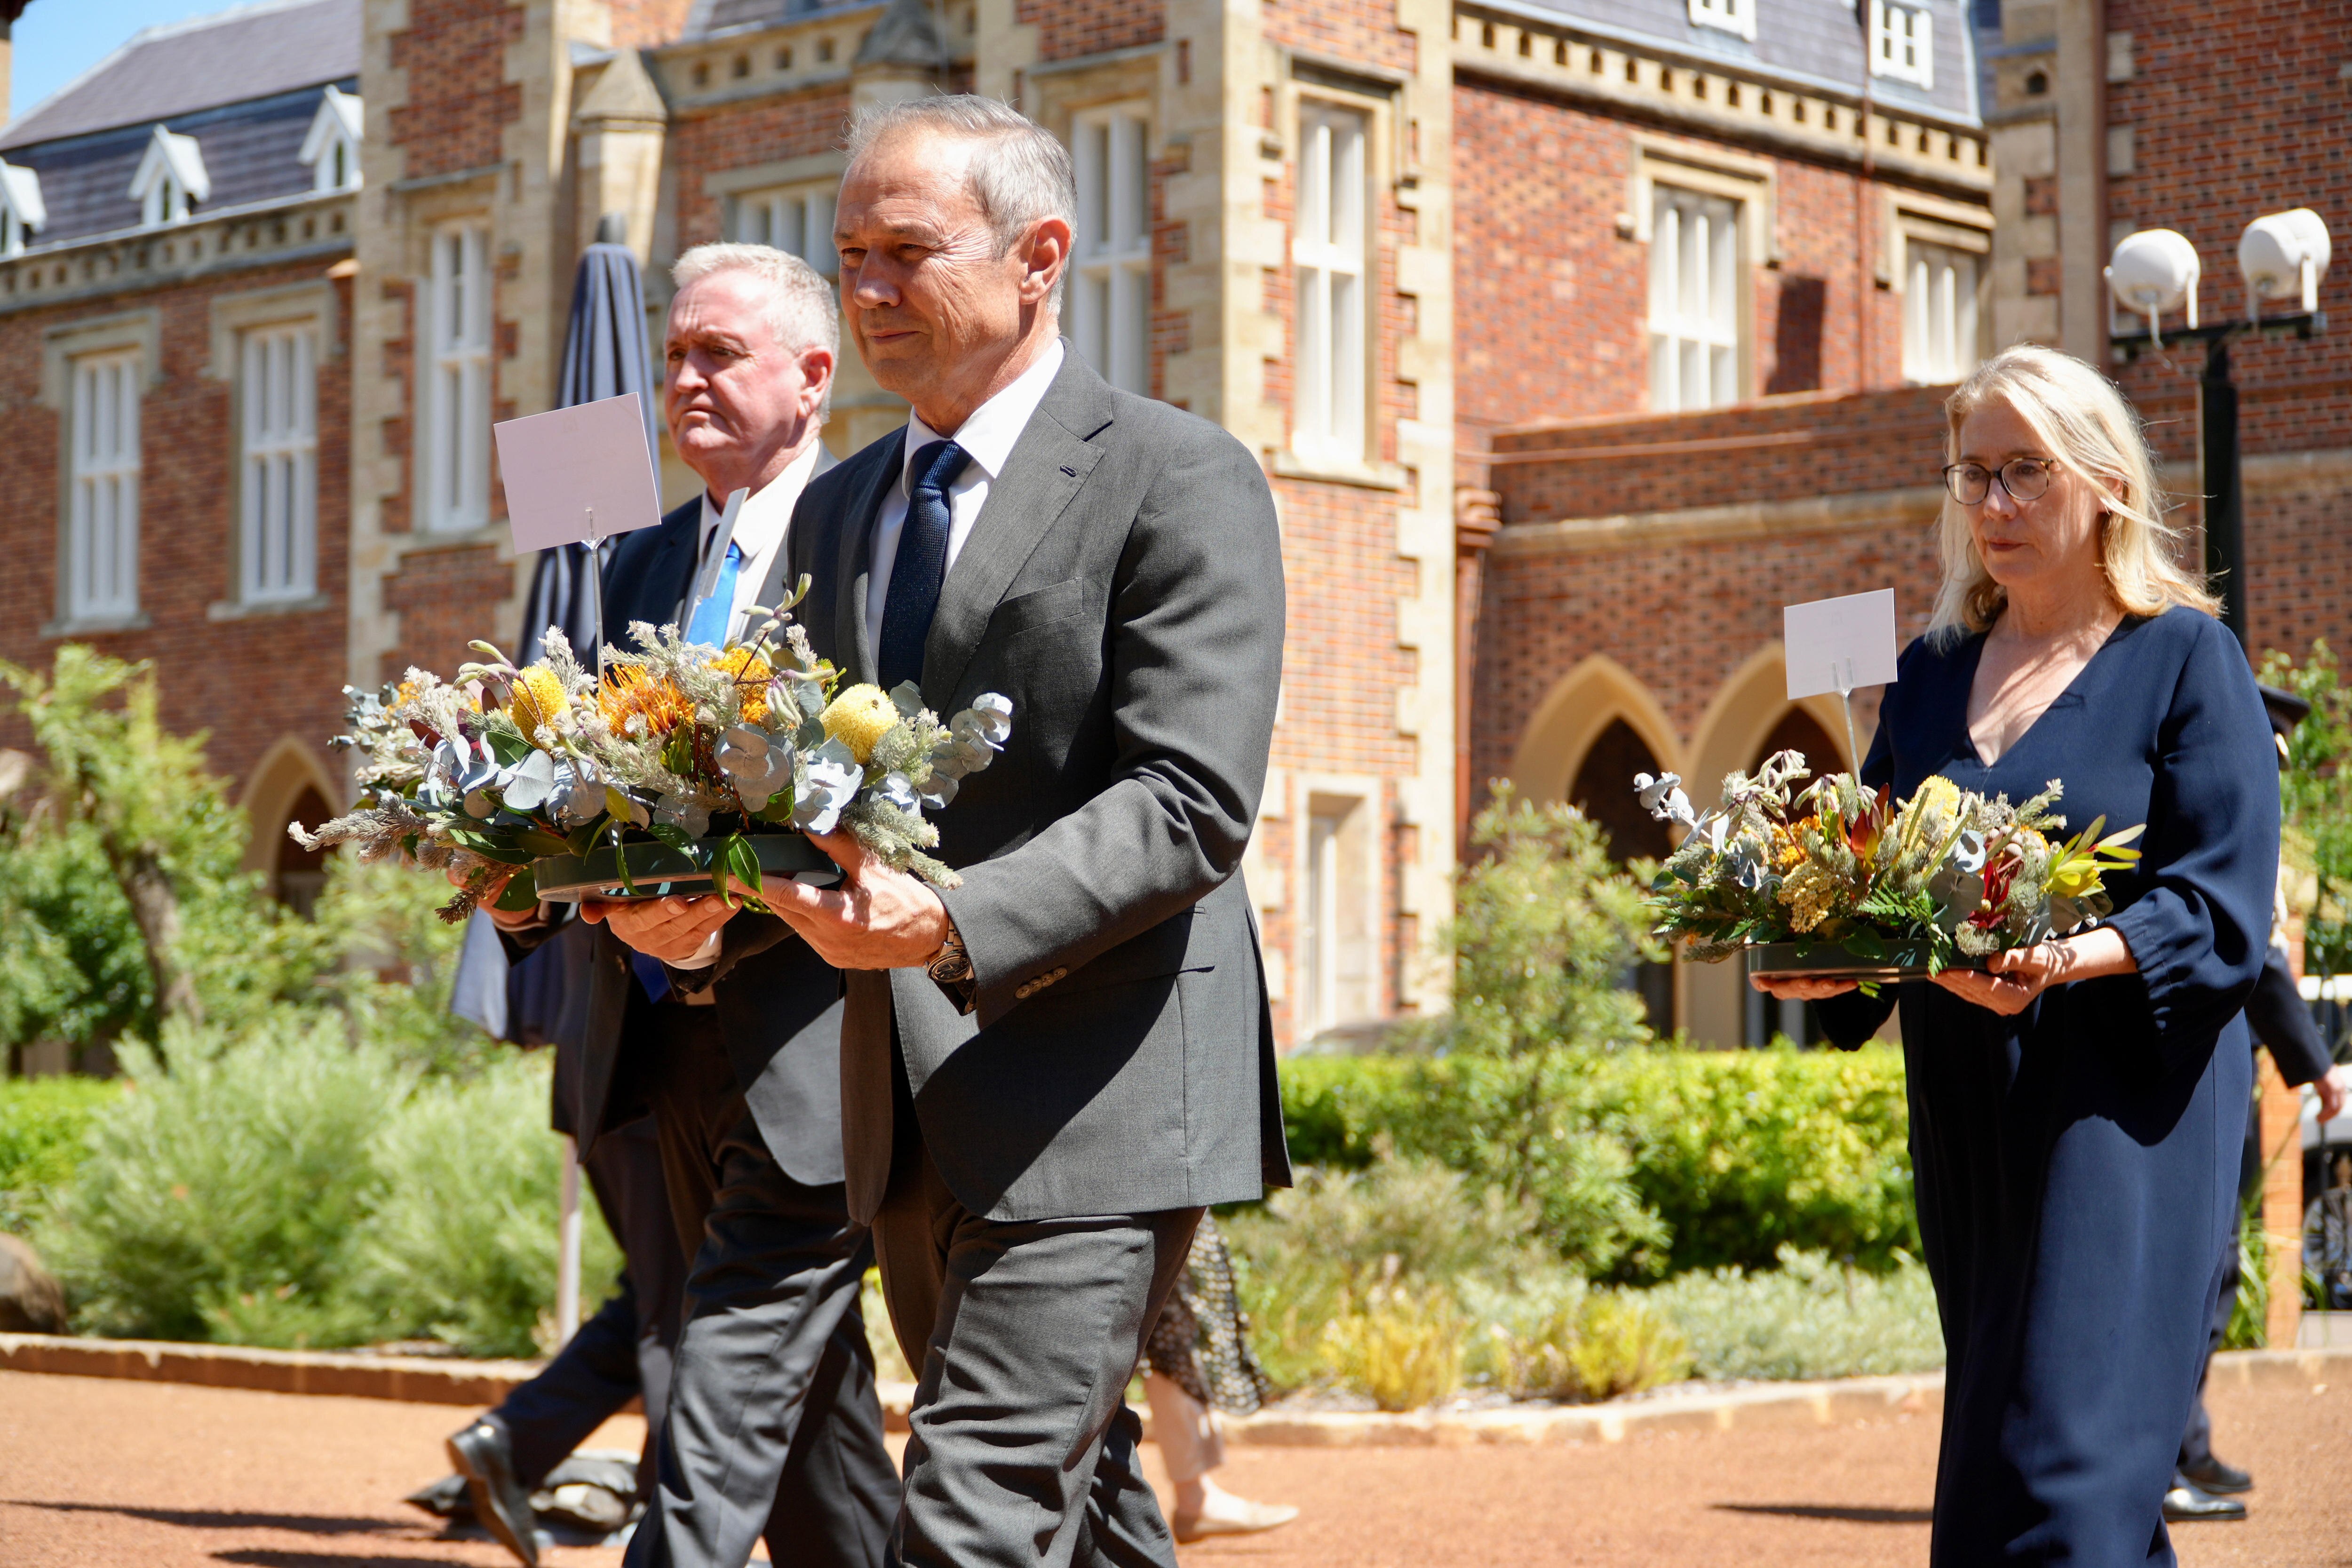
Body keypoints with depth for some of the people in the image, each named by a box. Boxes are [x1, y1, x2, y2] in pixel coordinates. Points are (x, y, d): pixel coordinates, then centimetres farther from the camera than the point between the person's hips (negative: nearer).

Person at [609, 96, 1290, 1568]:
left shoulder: (1178, 478, -7)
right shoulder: (838, 509, 16)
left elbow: (1193, 806, -16)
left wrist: (956, 924, -29)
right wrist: (715, 911, -2)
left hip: (1095, 1104, -8)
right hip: (916, 1118, 8)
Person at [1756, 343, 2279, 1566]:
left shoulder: (2184, 657, -2)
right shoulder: (1931, 673, 15)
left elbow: (2223, 909, -10)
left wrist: (2068, 961, -27)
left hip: (2120, 1109, -6)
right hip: (1965, 1111, 6)